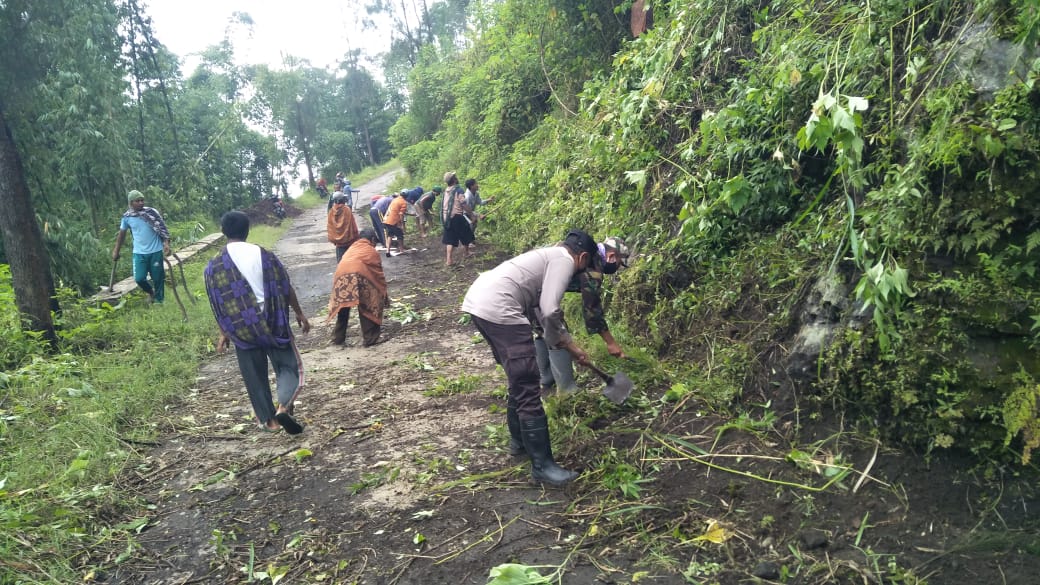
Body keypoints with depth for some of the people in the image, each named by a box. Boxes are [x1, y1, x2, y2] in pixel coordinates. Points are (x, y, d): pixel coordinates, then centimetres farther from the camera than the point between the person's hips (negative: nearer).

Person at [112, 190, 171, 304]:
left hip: (156, 251, -2)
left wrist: (166, 243, -23)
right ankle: (151, 292, 27)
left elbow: (162, 228, -9)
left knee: (158, 278, 5)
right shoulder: (127, 217, -2)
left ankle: (159, 301, 21)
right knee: (139, 278, -4)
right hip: (139, 253, 2)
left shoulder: (151, 212, -9)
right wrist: (116, 251, 15)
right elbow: (121, 234, 12)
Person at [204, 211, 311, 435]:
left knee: (254, 376, 15)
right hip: (272, 323, -1)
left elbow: (218, 305, 0)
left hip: (242, 329, 1)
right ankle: (284, 407, -14)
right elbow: (286, 288, -2)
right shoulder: (264, 255, -6)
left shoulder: (215, 266, -4)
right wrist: (299, 314, 10)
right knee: (288, 365, 8)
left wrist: (224, 333, 11)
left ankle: (268, 419, 23)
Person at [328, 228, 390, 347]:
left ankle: (338, 338, 28)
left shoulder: (351, 248, 34)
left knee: (343, 308, 21)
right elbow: (379, 275, 20)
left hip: (341, 278, 5)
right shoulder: (372, 252, 21)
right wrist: (384, 295, 28)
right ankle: (370, 339, 13)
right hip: (358, 277, -4)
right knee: (367, 308, 11)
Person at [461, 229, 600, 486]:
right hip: (497, 309, -10)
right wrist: (565, 343, 7)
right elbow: (550, 312, -14)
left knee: (520, 381, 24)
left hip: (477, 299, 10)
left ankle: (519, 441, 37)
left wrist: (572, 346, 32)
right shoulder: (564, 260, -1)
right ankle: (542, 465, 4)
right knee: (528, 390, -4)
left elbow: (538, 309, 31)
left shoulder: (549, 255, 28)